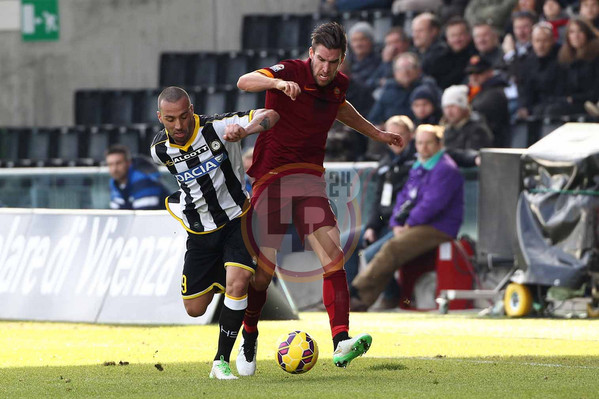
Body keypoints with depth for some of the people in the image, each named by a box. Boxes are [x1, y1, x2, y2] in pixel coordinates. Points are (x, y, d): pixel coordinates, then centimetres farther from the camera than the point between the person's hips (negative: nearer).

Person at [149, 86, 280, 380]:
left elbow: (270, 115, -21)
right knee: (194, 309, 6)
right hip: (200, 232, 4)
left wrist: (244, 129, -39)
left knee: (237, 282, -25)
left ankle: (221, 362, -14)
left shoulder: (216, 128, -19)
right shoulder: (160, 149, -6)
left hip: (235, 220, -4)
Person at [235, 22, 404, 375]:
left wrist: (376, 133, 33)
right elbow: (245, 82, -33)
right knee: (265, 268, -3)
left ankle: (341, 344, -24)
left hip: (310, 179, 5)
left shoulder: (338, 83, 5)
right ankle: (249, 339, 23)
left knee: (332, 253, -15)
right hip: (272, 177, -4)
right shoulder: (291, 72, -14)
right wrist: (277, 83, -51)